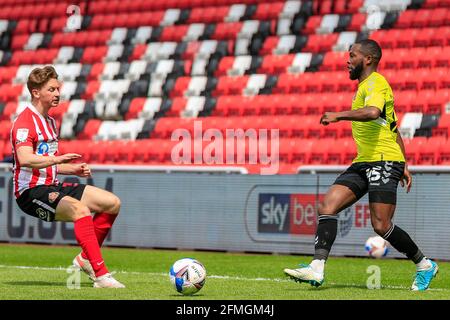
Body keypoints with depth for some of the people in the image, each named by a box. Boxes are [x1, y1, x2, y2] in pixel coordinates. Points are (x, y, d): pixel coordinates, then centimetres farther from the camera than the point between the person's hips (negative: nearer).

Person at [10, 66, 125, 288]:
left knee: (112, 203, 3)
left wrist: (74, 169, 12)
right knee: (81, 210, -33)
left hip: (51, 187, 10)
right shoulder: (25, 122, -12)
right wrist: (57, 159, -41)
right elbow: (25, 159, -30)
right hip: (31, 192, -10)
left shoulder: (50, 122, 19)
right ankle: (100, 274, -37)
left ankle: (86, 258, 9)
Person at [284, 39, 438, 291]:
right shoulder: (366, 85, 23)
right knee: (327, 207, -6)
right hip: (364, 163, 10)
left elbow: (372, 112, -33)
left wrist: (339, 115, -27)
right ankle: (317, 269, -14)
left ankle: (425, 265, 9)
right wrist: (403, 166, 28)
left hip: (384, 161, -10)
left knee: (381, 225, -11)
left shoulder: (375, 83, -9)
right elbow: (394, 130, 28)